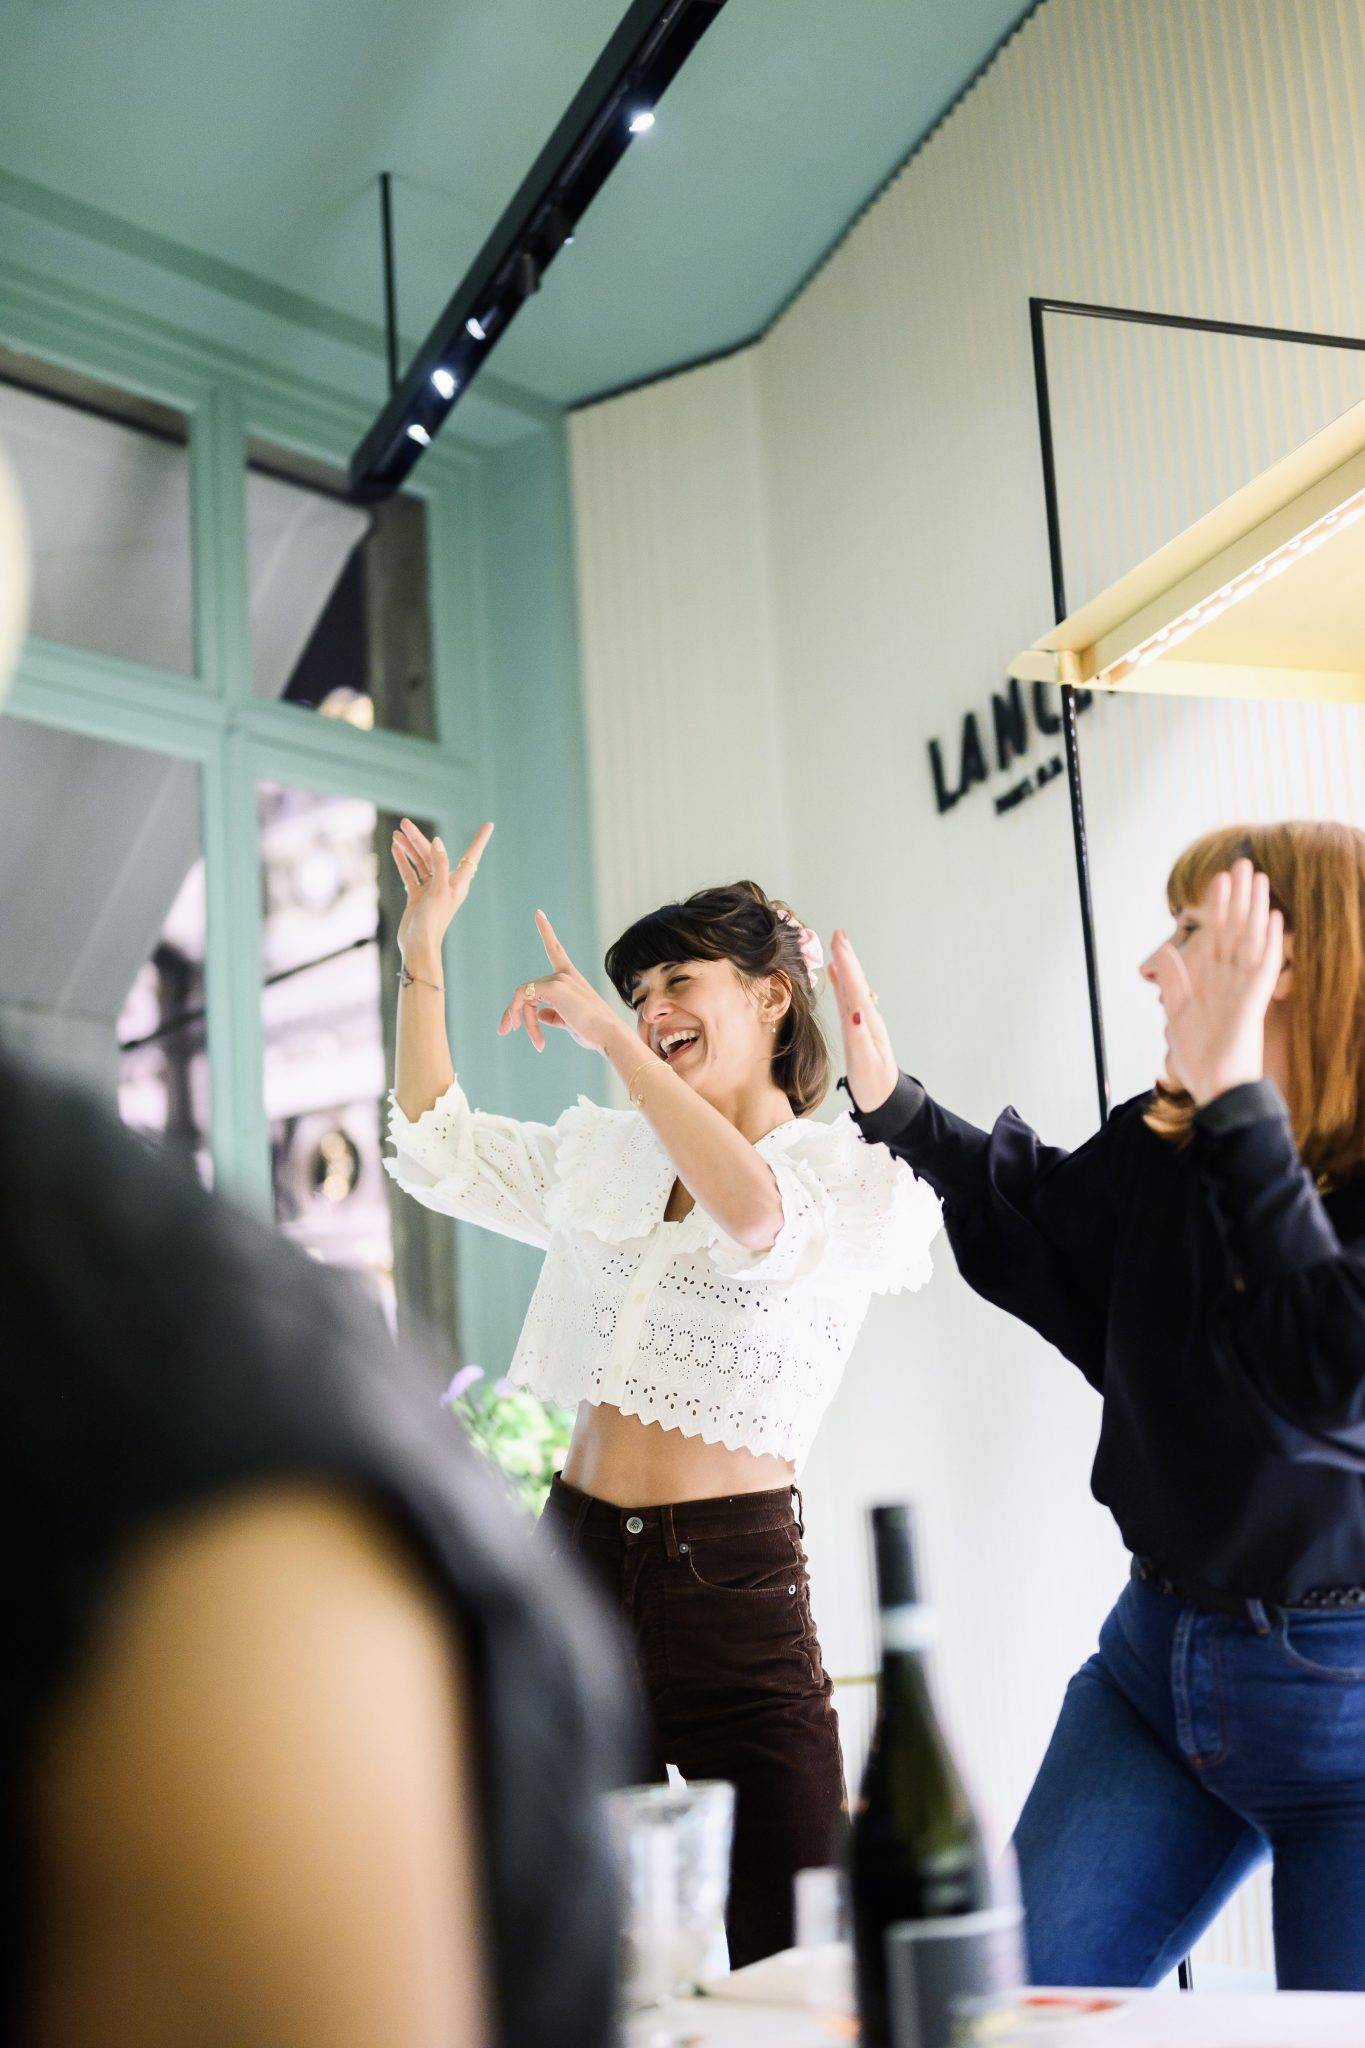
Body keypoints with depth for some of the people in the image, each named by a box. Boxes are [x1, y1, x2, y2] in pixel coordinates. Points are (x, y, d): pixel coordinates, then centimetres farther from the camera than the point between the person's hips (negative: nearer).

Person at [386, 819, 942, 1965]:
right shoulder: (607, 1155, 18)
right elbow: (440, 1151, 20)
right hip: (580, 1554, 5)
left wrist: (612, 1039, -18)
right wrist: (423, 948, 16)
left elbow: (761, 1222, -21)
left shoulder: (855, 1171, -1)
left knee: (788, 1966, -5)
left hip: (735, 1579, -5)